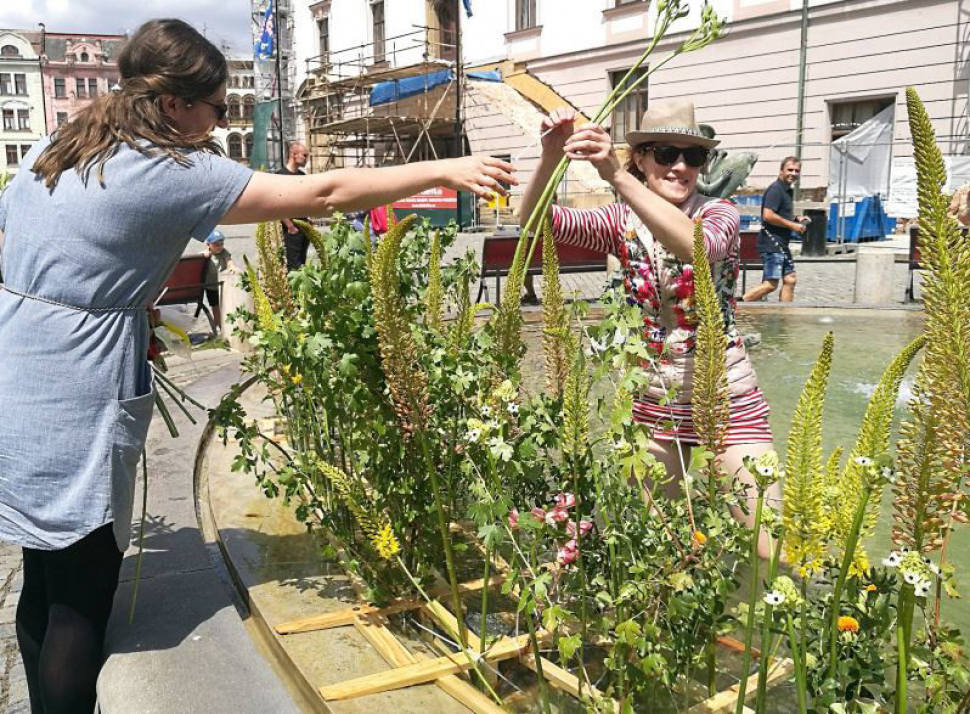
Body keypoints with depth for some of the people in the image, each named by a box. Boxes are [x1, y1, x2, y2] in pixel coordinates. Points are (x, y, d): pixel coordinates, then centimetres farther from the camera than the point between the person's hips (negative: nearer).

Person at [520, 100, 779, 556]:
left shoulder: (718, 213, -7)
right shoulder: (623, 222, 2)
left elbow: (698, 247, -32)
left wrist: (615, 175, -40)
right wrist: (551, 156, -28)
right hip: (651, 398, 3)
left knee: (770, 546, -4)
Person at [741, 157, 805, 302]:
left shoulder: (788, 190, 18)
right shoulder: (776, 189, -12)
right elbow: (768, 215, -24)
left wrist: (797, 220, 14)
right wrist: (792, 225, -16)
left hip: (781, 244, 10)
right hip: (771, 243, -10)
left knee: (790, 279, 10)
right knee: (771, 284, -13)